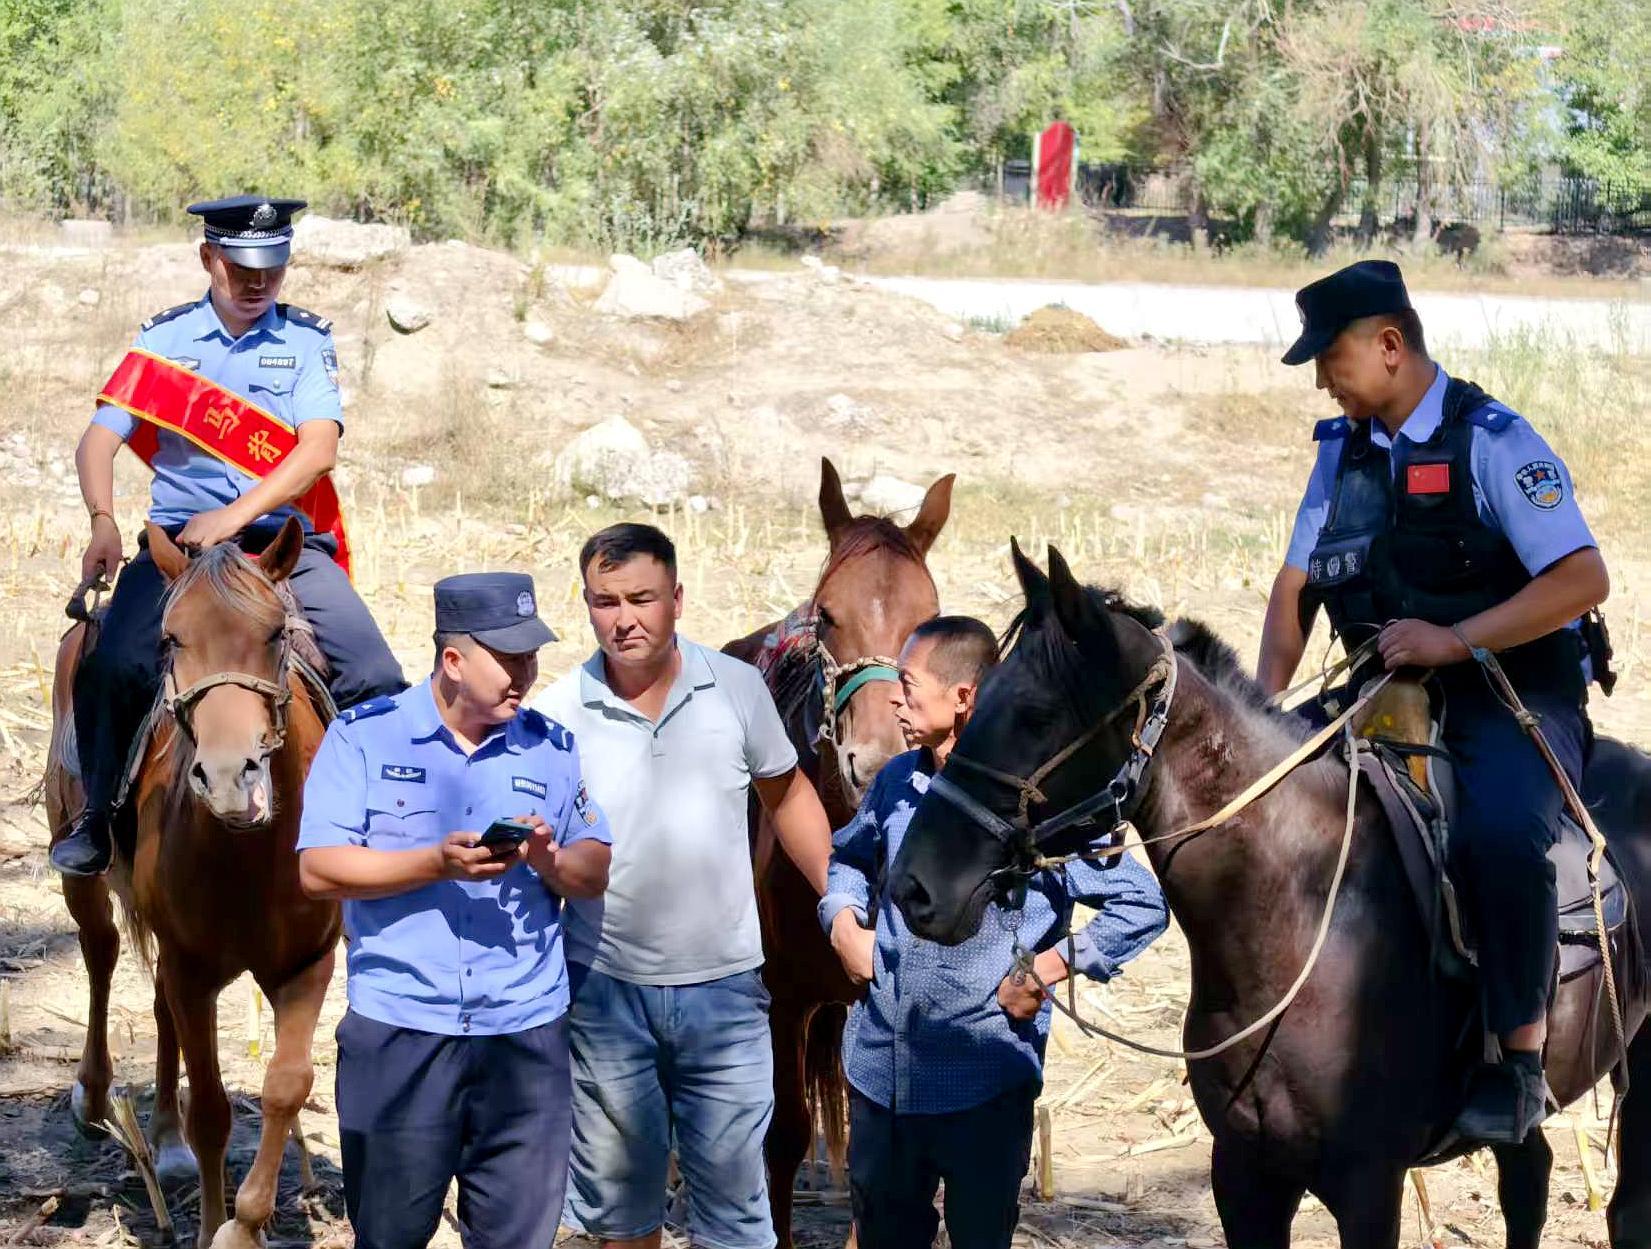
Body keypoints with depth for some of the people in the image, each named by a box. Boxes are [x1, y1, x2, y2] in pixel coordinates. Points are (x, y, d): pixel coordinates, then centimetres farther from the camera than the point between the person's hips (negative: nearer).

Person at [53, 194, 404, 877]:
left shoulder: (307, 339, 5)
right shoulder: (165, 336, 8)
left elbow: (319, 450, -8)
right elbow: (98, 441, 2)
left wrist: (233, 517, -21)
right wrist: (104, 523, -18)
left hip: (287, 540, 1)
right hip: (179, 537, 0)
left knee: (377, 679, -18)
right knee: (111, 667, -25)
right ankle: (99, 820, -4)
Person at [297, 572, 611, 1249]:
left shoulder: (553, 748, 8)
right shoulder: (363, 735, -1)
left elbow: (596, 872, 9)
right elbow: (319, 869, -9)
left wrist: (549, 863, -14)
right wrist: (439, 864, -20)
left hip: (526, 1033, 2)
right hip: (397, 1028, -2)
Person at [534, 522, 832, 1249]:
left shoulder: (737, 689, -2)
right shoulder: (559, 712, -5)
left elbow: (787, 796, 10)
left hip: (723, 987, 0)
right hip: (605, 989, 0)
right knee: (618, 1189, 14)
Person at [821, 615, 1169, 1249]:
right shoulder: (896, 782, 4)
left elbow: (1142, 904, -15)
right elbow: (848, 857, 25)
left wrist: (1047, 970, -17)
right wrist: (843, 922, 6)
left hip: (985, 1083, -5)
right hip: (879, 1066, 5)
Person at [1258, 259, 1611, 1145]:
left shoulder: (1491, 442, -12)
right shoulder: (1344, 449, 9)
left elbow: (1583, 579, -19)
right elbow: (1296, 584, 13)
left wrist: (1452, 640, -25)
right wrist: (1265, 700, -4)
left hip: (1509, 697, -7)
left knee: (1503, 832, -34)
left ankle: (1519, 1061, -25)